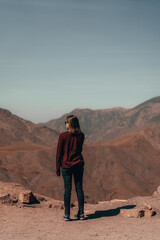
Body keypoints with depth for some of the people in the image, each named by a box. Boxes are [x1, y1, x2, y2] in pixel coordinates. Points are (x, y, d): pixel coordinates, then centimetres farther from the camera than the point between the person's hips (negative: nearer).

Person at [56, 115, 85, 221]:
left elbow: (59, 152, -5)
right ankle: (81, 213, 14)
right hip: (79, 164, 3)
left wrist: (58, 168, 2)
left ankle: (67, 214, 6)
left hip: (66, 165, -3)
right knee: (79, 188, 9)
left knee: (67, 189, 2)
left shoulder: (63, 135, -9)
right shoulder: (81, 135, 1)